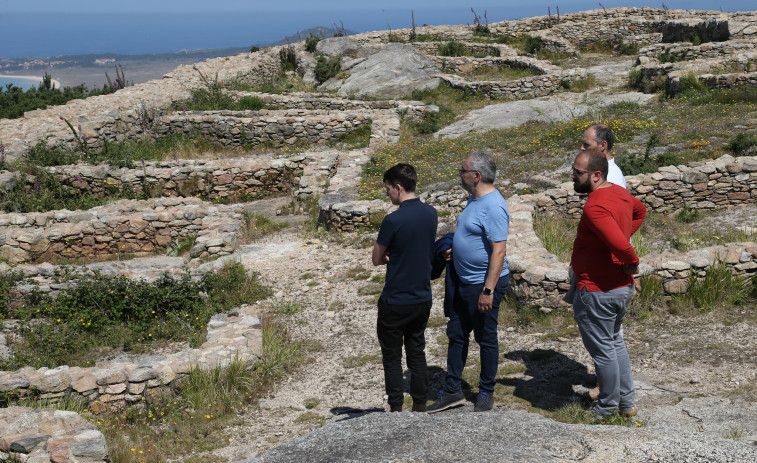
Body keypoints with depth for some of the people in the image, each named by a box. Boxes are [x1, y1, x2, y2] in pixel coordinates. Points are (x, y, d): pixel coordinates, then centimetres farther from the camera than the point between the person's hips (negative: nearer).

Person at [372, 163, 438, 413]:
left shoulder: (393, 221, -21)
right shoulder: (431, 213, -1)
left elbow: (377, 259, -10)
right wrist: (396, 256, 2)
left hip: (395, 302, -6)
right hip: (423, 298, 6)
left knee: (392, 357, 8)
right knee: (417, 353, 16)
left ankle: (396, 410, 14)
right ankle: (420, 407, 22)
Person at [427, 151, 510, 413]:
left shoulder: (493, 207, -22)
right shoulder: (474, 200, 10)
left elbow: (499, 250, -26)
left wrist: (488, 290, -27)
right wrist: (454, 250, 6)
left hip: (484, 284, -10)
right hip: (464, 283, 10)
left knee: (486, 339, 6)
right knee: (456, 335, 14)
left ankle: (486, 393, 21)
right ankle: (452, 392, 25)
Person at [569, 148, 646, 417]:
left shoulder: (595, 207, -26)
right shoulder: (619, 192, 4)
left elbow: (620, 244, -37)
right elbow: (640, 211, 26)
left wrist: (631, 262, -18)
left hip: (597, 292, -10)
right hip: (623, 287, 10)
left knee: (602, 351, 5)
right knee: (616, 343, 23)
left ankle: (608, 410, 18)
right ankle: (627, 403, 32)